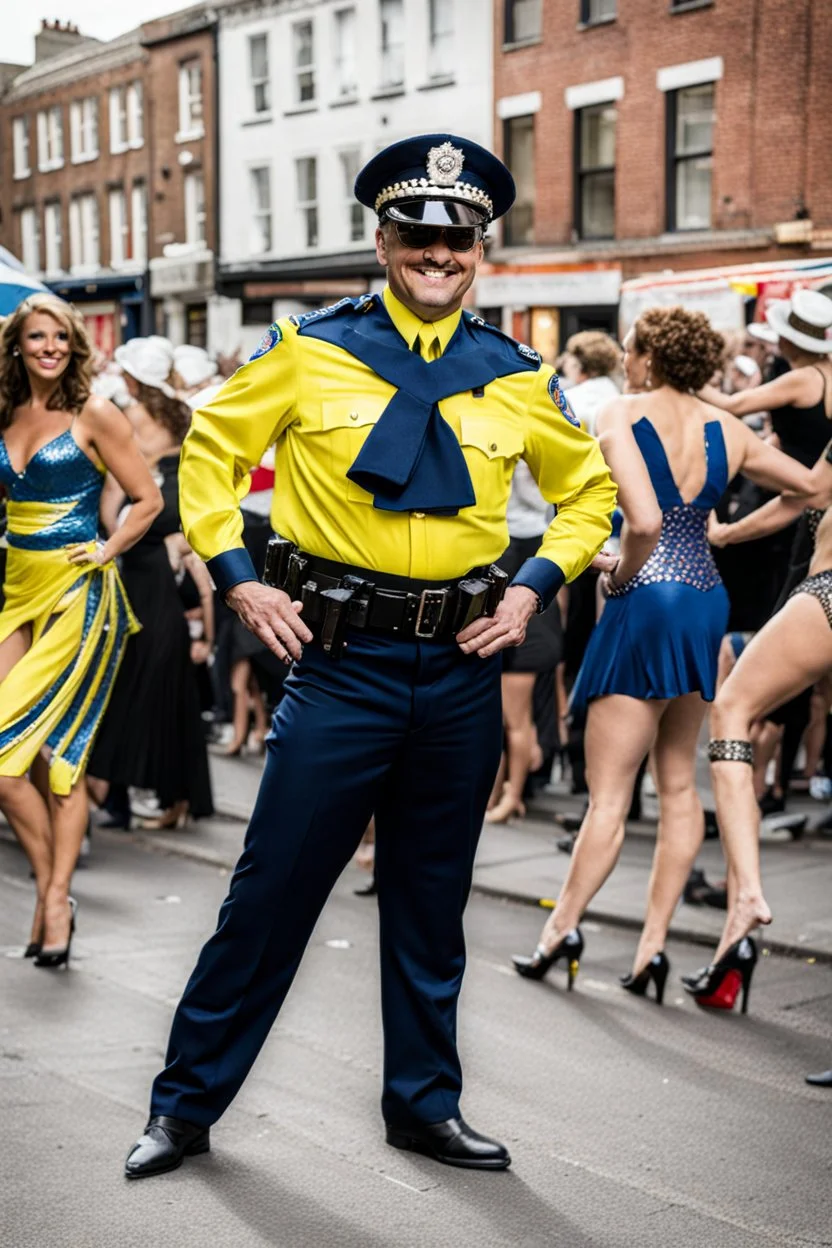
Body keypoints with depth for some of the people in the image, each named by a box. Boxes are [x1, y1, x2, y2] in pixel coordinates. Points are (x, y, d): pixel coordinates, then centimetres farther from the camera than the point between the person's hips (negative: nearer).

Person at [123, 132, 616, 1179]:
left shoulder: (516, 376, 5)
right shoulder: (310, 350, -2)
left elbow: (587, 487, 18)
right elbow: (211, 451, 7)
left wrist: (535, 586, 4)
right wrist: (236, 577, -3)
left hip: (463, 671, 3)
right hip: (341, 661, -2)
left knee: (432, 905, 14)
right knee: (273, 890, 1)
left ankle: (424, 1104, 31)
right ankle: (186, 1104, 18)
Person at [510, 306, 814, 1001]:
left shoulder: (622, 417, -11)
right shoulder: (726, 430, 7)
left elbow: (644, 520, -25)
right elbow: (809, 484, 19)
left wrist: (621, 576, -8)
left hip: (649, 601, -6)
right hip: (708, 599, 6)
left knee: (609, 791, 0)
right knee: (679, 781, 12)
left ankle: (563, 929, 6)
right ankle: (653, 945, 14)